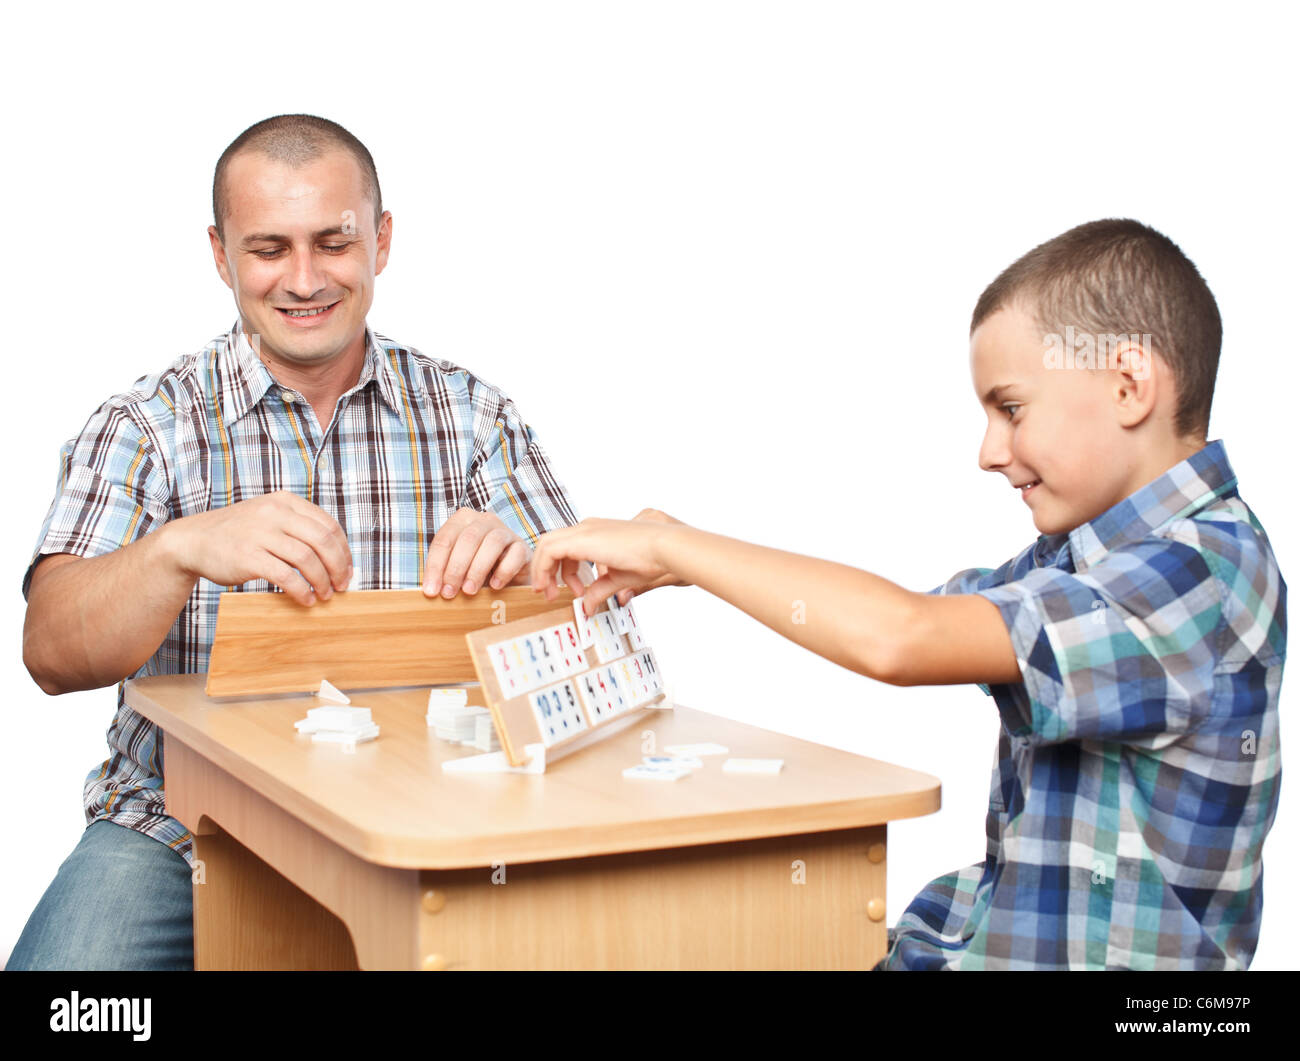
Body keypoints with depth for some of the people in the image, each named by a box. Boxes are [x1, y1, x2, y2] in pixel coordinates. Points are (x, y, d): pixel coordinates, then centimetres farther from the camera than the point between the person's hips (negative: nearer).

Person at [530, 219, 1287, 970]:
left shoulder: (1204, 568, -21)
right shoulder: (1082, 551, 10)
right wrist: (682, 563, 2)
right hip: (978, 936, 8)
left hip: (1097, 954, -8)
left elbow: (897, 639, -30)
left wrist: (671, 544, -21)